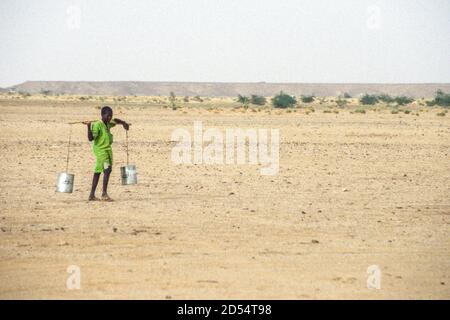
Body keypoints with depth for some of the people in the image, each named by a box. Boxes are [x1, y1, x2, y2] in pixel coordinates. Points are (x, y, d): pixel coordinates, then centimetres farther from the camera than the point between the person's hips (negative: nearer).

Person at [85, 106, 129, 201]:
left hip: (107, 150, 9)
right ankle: (104, 194, -20)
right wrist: (89, 127, -35)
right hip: (100, 150, -9)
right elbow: (91, 138, -23)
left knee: (97, 172, 11)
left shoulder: (108, 124, 9)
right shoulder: (97, 125, -15)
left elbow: (115, 121, 31)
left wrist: (123, 123, 16)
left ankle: (92, 195, 15)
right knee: (107, 170, -20)